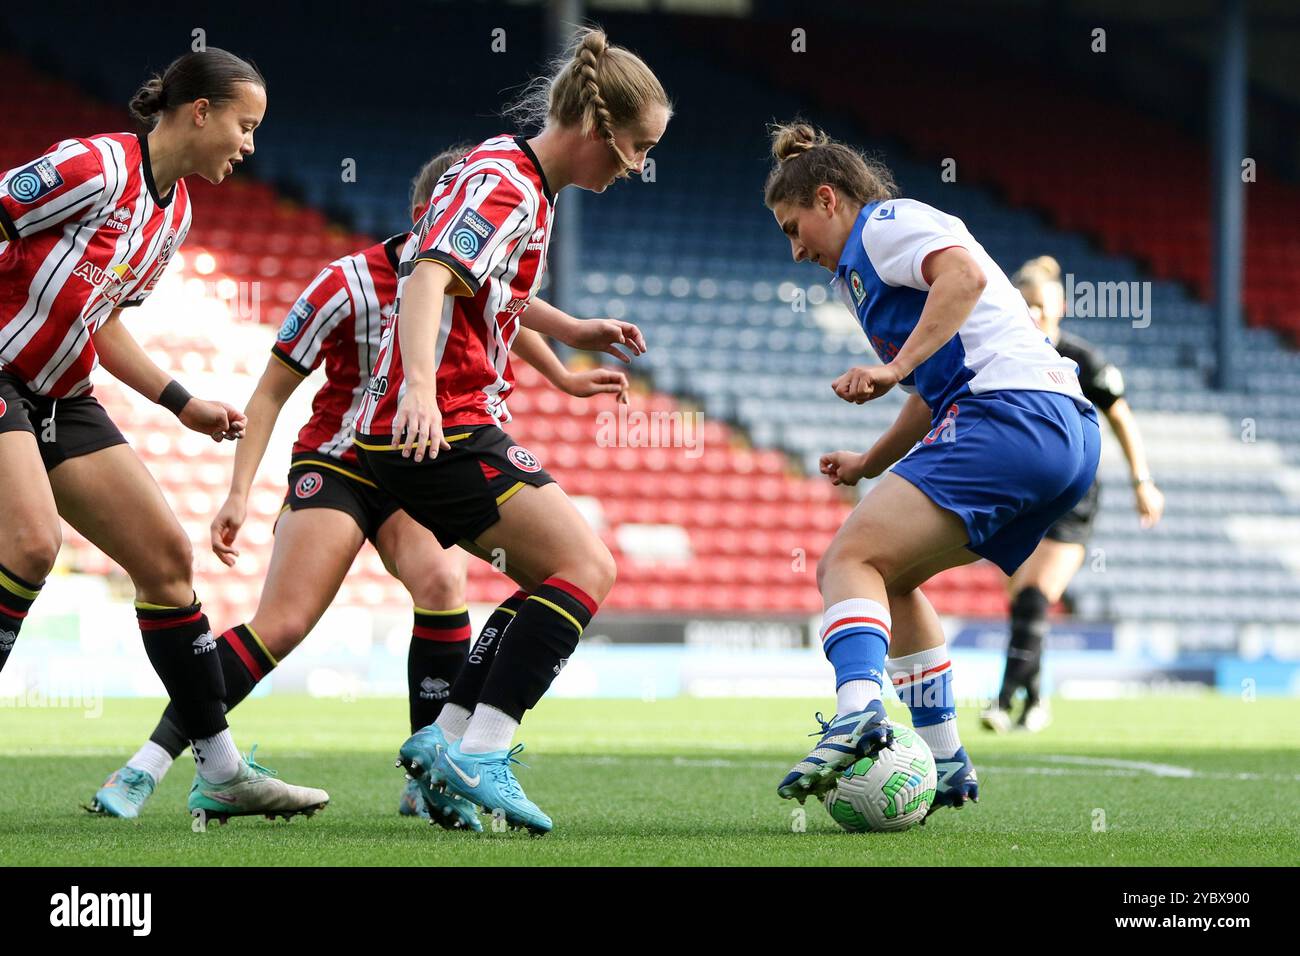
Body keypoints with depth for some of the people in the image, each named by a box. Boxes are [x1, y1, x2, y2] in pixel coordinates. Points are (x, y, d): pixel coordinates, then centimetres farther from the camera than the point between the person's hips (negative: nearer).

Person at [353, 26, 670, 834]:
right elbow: (429, 277, -29)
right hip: (441, 428, -10)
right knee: (588, 567, -15)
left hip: (447, 429, 10)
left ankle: (448, 738, 6)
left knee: (562, 582, 11)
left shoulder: (522, 183, 18)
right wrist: (421, 388, -43)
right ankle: (479, 754, -20)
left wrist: (573, 332, 33)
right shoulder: (504, 184, -14)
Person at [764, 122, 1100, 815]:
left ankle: (858, 710, -42)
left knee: (852, 557, -17)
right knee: (888, 575, 20)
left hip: (1010, 409, -10)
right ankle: (945, 764, 15)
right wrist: (869, 463, 30)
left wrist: (895, 367, -22)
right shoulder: (865, 269, 33)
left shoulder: (885, 224, 4)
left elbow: (965, 272, -17)